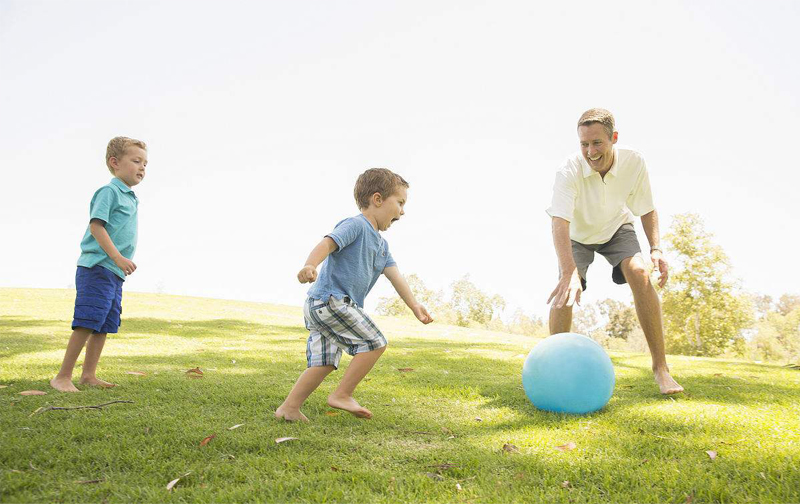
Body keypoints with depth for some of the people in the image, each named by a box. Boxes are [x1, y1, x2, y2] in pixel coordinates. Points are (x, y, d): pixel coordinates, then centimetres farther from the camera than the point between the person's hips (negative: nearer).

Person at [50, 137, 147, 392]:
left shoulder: (131, 198, 19)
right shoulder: (109, 191, -8)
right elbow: (96, 225, -18)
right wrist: (118, 257, -23)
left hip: (115, 274, 10)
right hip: (97, 268, -9)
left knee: (104, 326, 11)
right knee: (87, 323, -12)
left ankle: (88, 374, 19)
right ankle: (62, 377, -4)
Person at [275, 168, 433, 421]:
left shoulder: (381, 244, 21)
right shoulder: (355, 225, -9)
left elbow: (394, 275, 18)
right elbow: (327, 243, -25)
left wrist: (413, 304, 9)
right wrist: (310, 265, -43)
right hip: (329, 299, -10)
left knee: (324, 363, 9)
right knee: (375, 343, -7)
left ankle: (289, 408, 11)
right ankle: (341, 395, 0)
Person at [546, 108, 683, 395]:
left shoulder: (634, 163, -25)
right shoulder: (570, 171, -35)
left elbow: (647, 209, -9)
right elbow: (560, 222, -47)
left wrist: (656, 248, -24)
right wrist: (569, 272, -60)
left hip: (617, 228, 1)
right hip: (577, 235, -1)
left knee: (639, 273, -24)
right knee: (565, 291, -21)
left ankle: (660, 367, -18)